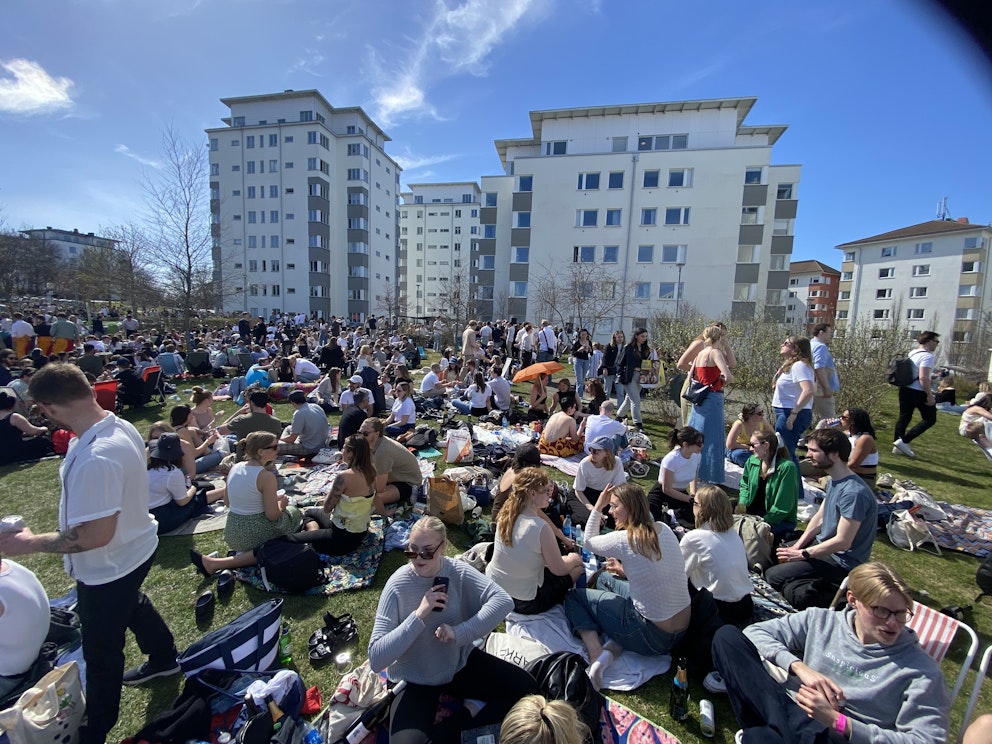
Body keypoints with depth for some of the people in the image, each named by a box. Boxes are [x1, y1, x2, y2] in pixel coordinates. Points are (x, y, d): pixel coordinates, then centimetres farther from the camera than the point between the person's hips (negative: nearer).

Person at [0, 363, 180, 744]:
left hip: (108, 568, -9)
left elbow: (95, 535, -33)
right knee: (132, 604, 35)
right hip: (136, 546, 9)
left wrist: (31, 543, -19)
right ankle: (163, 659, 61)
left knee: (101, 652, 17)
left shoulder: (94, 460, -38)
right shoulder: (123, 427, -10)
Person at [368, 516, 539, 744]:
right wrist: (419, 615, -33)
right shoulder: (398, 585, -21)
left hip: (460, 663, 3)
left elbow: (503, 600, -26)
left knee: (527, 689, -6)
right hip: (414, 679, -3)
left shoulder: (457, 571, -14)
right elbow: (375, 659, -24)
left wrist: (459, 632, -34)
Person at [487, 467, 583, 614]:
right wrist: (573, 559, 4)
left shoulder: (506, 514, -10)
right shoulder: (541, 527, -29)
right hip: (524, 602, -6)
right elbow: (559, 570, -15)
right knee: (577, 568, 13)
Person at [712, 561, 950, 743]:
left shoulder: (920, 670, 0)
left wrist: (836, 721, -16)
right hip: (793, 715, 5)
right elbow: (755, 632, 5)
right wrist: (800, 667, -12)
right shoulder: (821, 621, 6)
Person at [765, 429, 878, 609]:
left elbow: (842, 542, -26)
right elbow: (819, 518, 7)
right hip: (823, 543, 9)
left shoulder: (853, 493, -29)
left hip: (841, 562, -9)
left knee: (773, 575, -16)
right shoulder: (834, 480, 2)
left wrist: (801, 554, -17)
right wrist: (796, 546, -2)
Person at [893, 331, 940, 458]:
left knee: (904, 417, 13)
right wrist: (930, 395, -18)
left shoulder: (912, 353, 11)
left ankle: (898, 446, 16)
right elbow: (923, 378, -23)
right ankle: (904, 441, -2)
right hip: (918, 392, -8)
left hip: (905, 389, 8)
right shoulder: (927, 356, -16)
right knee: (930, 419, 6)